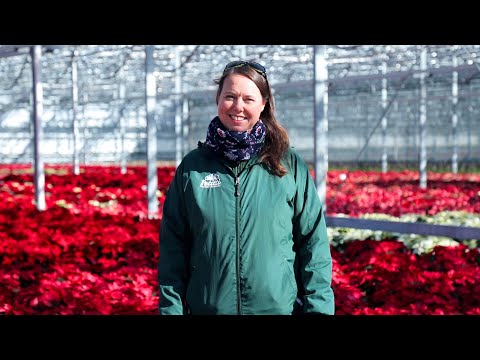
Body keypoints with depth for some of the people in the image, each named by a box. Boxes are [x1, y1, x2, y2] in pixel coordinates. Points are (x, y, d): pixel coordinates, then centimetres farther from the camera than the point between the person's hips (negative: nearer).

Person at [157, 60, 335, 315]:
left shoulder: (289, 165, -1)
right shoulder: (192, 167, 1)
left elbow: (314, 244, -1)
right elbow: (173, 247, 3)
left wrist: (318, 308, -7)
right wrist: (171, 309, -3)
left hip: (280, 306, -1)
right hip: (207, 307, 1)